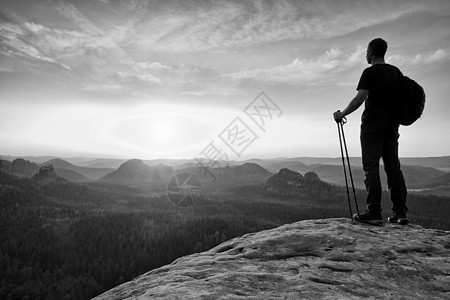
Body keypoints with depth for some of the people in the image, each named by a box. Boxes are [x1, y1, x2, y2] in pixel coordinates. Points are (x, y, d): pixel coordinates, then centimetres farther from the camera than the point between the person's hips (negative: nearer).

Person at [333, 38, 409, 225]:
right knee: (393, 167, 7)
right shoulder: (396, 72, 15)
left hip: (372, 127, -7)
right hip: (391, 127, 7)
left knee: (371, 168, -7)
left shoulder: (370, 73, -7)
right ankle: (400, 212, 9)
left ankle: (373, 213, -9)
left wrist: (341, 114, -6)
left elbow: (359, 99, -16)